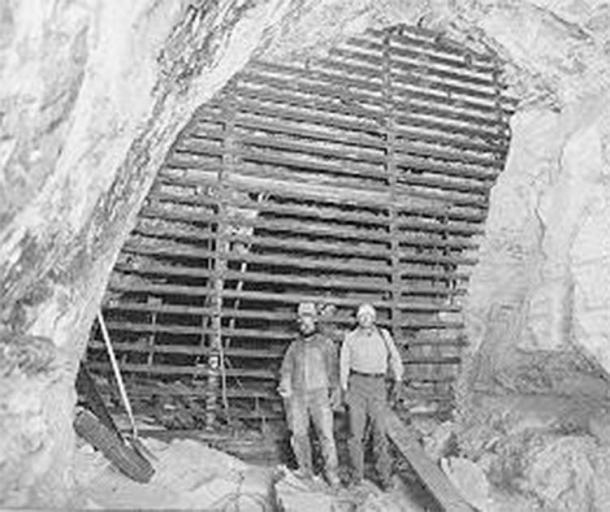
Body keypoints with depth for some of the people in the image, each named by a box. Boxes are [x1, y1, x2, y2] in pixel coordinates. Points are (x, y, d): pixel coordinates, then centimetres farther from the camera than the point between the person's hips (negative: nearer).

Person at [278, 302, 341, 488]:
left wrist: (335, 391, -4)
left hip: (319, 395, -2)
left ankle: (331, 472, 4)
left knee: (326, 433, -7)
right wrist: (285, 387, -11)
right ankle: (305, 469, 17)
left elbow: (333, 369, 3)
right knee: (299, 434, 2)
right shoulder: (294, 346, 10)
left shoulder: (326, 343, 3)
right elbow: (286, 369, 7)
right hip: (297, 396, 3)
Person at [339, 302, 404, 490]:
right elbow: (344, 364, 9)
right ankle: (357, 473, 10)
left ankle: (384, 475, 7)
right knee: (356, 431, -1)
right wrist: (344, 388, 5)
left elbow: (394, 357, 18)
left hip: (378, 385, 1)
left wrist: (398, 378, 8)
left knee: (380, 430, -1)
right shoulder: (350, 338, 7)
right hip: (357, 383, 0)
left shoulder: (383, 335, 10)